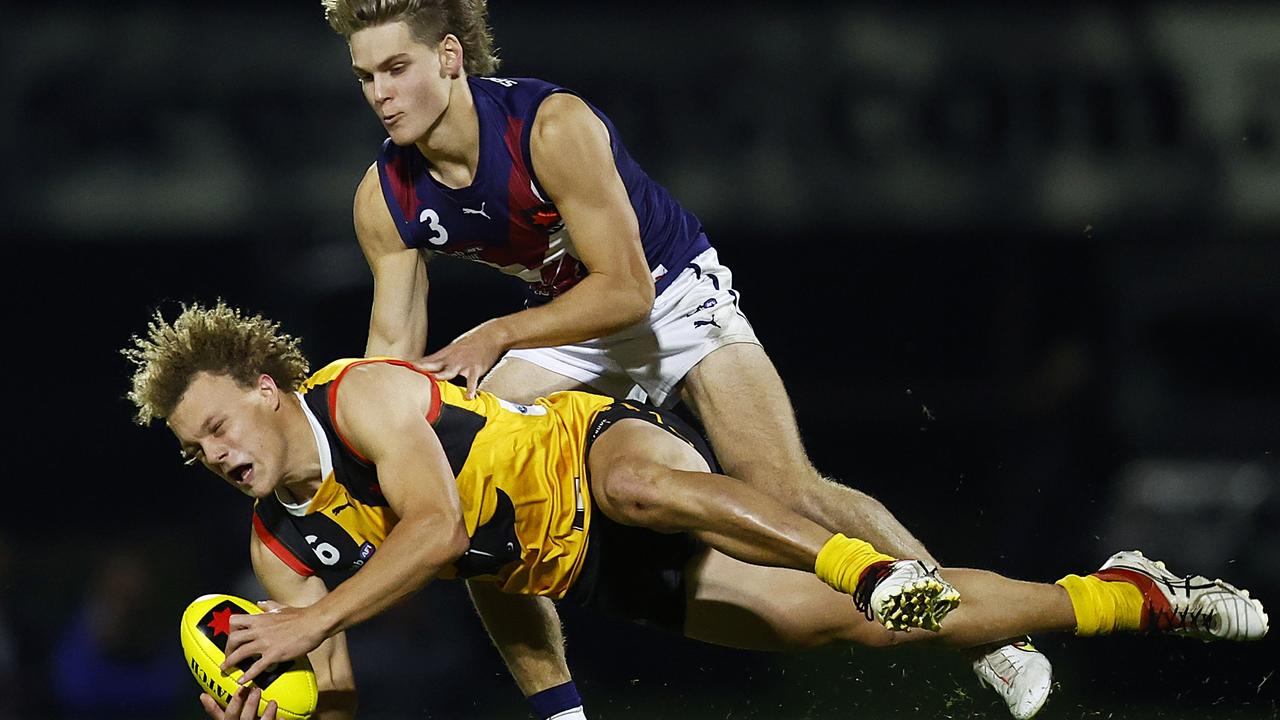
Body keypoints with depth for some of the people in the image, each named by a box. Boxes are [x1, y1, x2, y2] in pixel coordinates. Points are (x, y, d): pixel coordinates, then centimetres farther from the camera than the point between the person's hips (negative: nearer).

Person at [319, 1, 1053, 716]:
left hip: (675, 294, -6)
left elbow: (626, 291, -28)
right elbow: (394, 349, -8)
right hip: (566, 324, 6)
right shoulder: (387, 199, -15)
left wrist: (497, 335, -33)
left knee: (786, 491, -18)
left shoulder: (552, 127, -32)